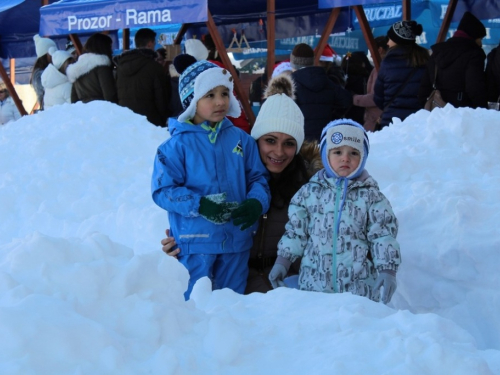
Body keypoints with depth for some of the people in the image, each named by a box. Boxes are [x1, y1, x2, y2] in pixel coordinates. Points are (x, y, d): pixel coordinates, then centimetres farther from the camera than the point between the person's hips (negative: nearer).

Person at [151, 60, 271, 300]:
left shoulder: (241, 140, 4)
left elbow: (258, 178, 6)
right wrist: (199, 205, -22)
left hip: (236, 242, 3)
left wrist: (256, 203, -16)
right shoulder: (178, 145, -7)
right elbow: (163, 190, -10)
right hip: (194, 243, -3)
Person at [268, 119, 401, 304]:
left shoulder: (371, 195, 0)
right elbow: (296, 230, 9)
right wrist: (283, 261, 6)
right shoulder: (310, 191, 4)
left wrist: (387, 270, -11)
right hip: (314, 283, 2)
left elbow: (383, 235, -2)